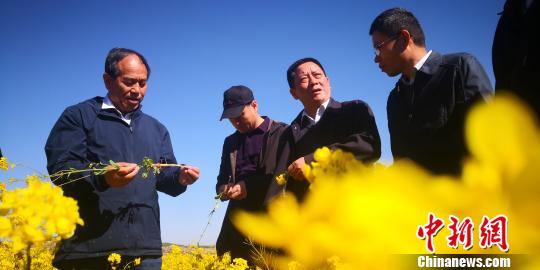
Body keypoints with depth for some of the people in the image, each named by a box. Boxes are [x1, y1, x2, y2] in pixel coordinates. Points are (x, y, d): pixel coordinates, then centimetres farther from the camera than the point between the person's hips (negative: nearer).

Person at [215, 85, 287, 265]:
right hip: (239, 214, 6)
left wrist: (248, 187, -12)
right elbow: (222, 178, 27)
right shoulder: (230, 142, 22)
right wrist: (223, 189, 3)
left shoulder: (282, 133, 2)